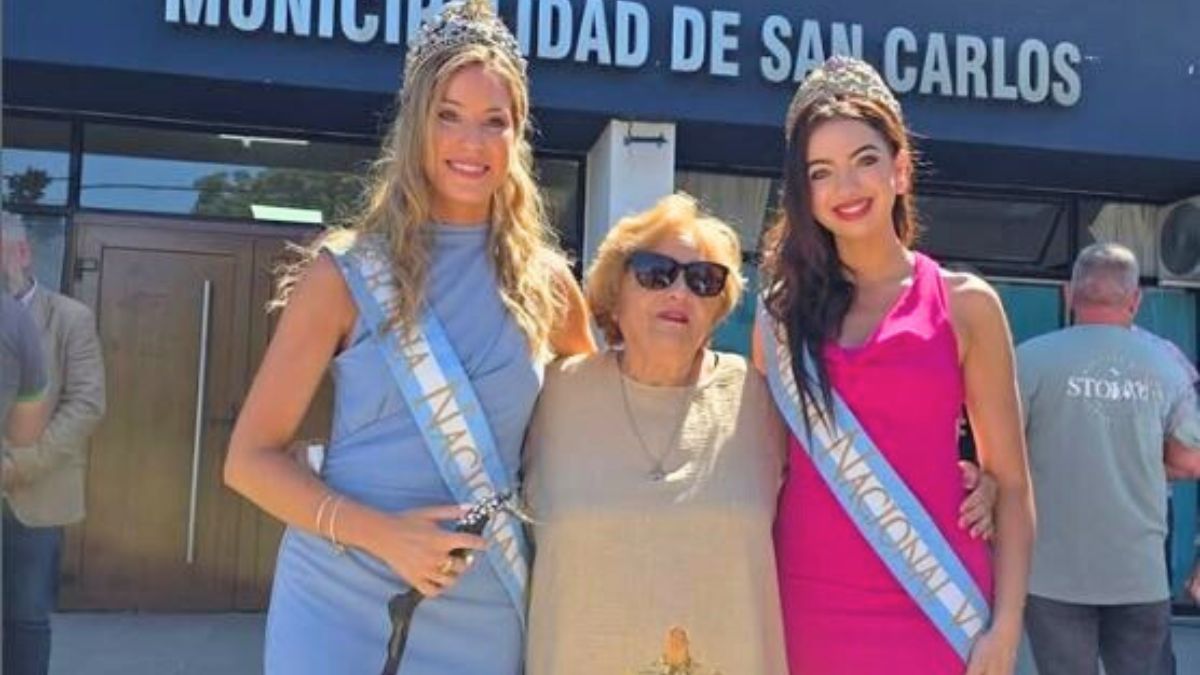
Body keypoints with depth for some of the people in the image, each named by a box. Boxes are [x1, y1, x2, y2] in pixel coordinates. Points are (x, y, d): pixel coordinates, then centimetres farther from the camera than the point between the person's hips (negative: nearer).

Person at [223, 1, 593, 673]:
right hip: (341, 606, -2)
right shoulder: (346, 273, -5)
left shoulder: (544, 282, 2)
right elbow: (252, 457, -5)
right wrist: (380, 533, -18)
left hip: (482, 617, 3)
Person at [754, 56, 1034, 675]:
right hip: (805, 608, 2)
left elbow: (1010, 483, 1)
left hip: (932, 608, -1)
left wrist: (1005, 625, -7)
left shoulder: (964, 305, 1)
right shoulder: (783, 310, 6)